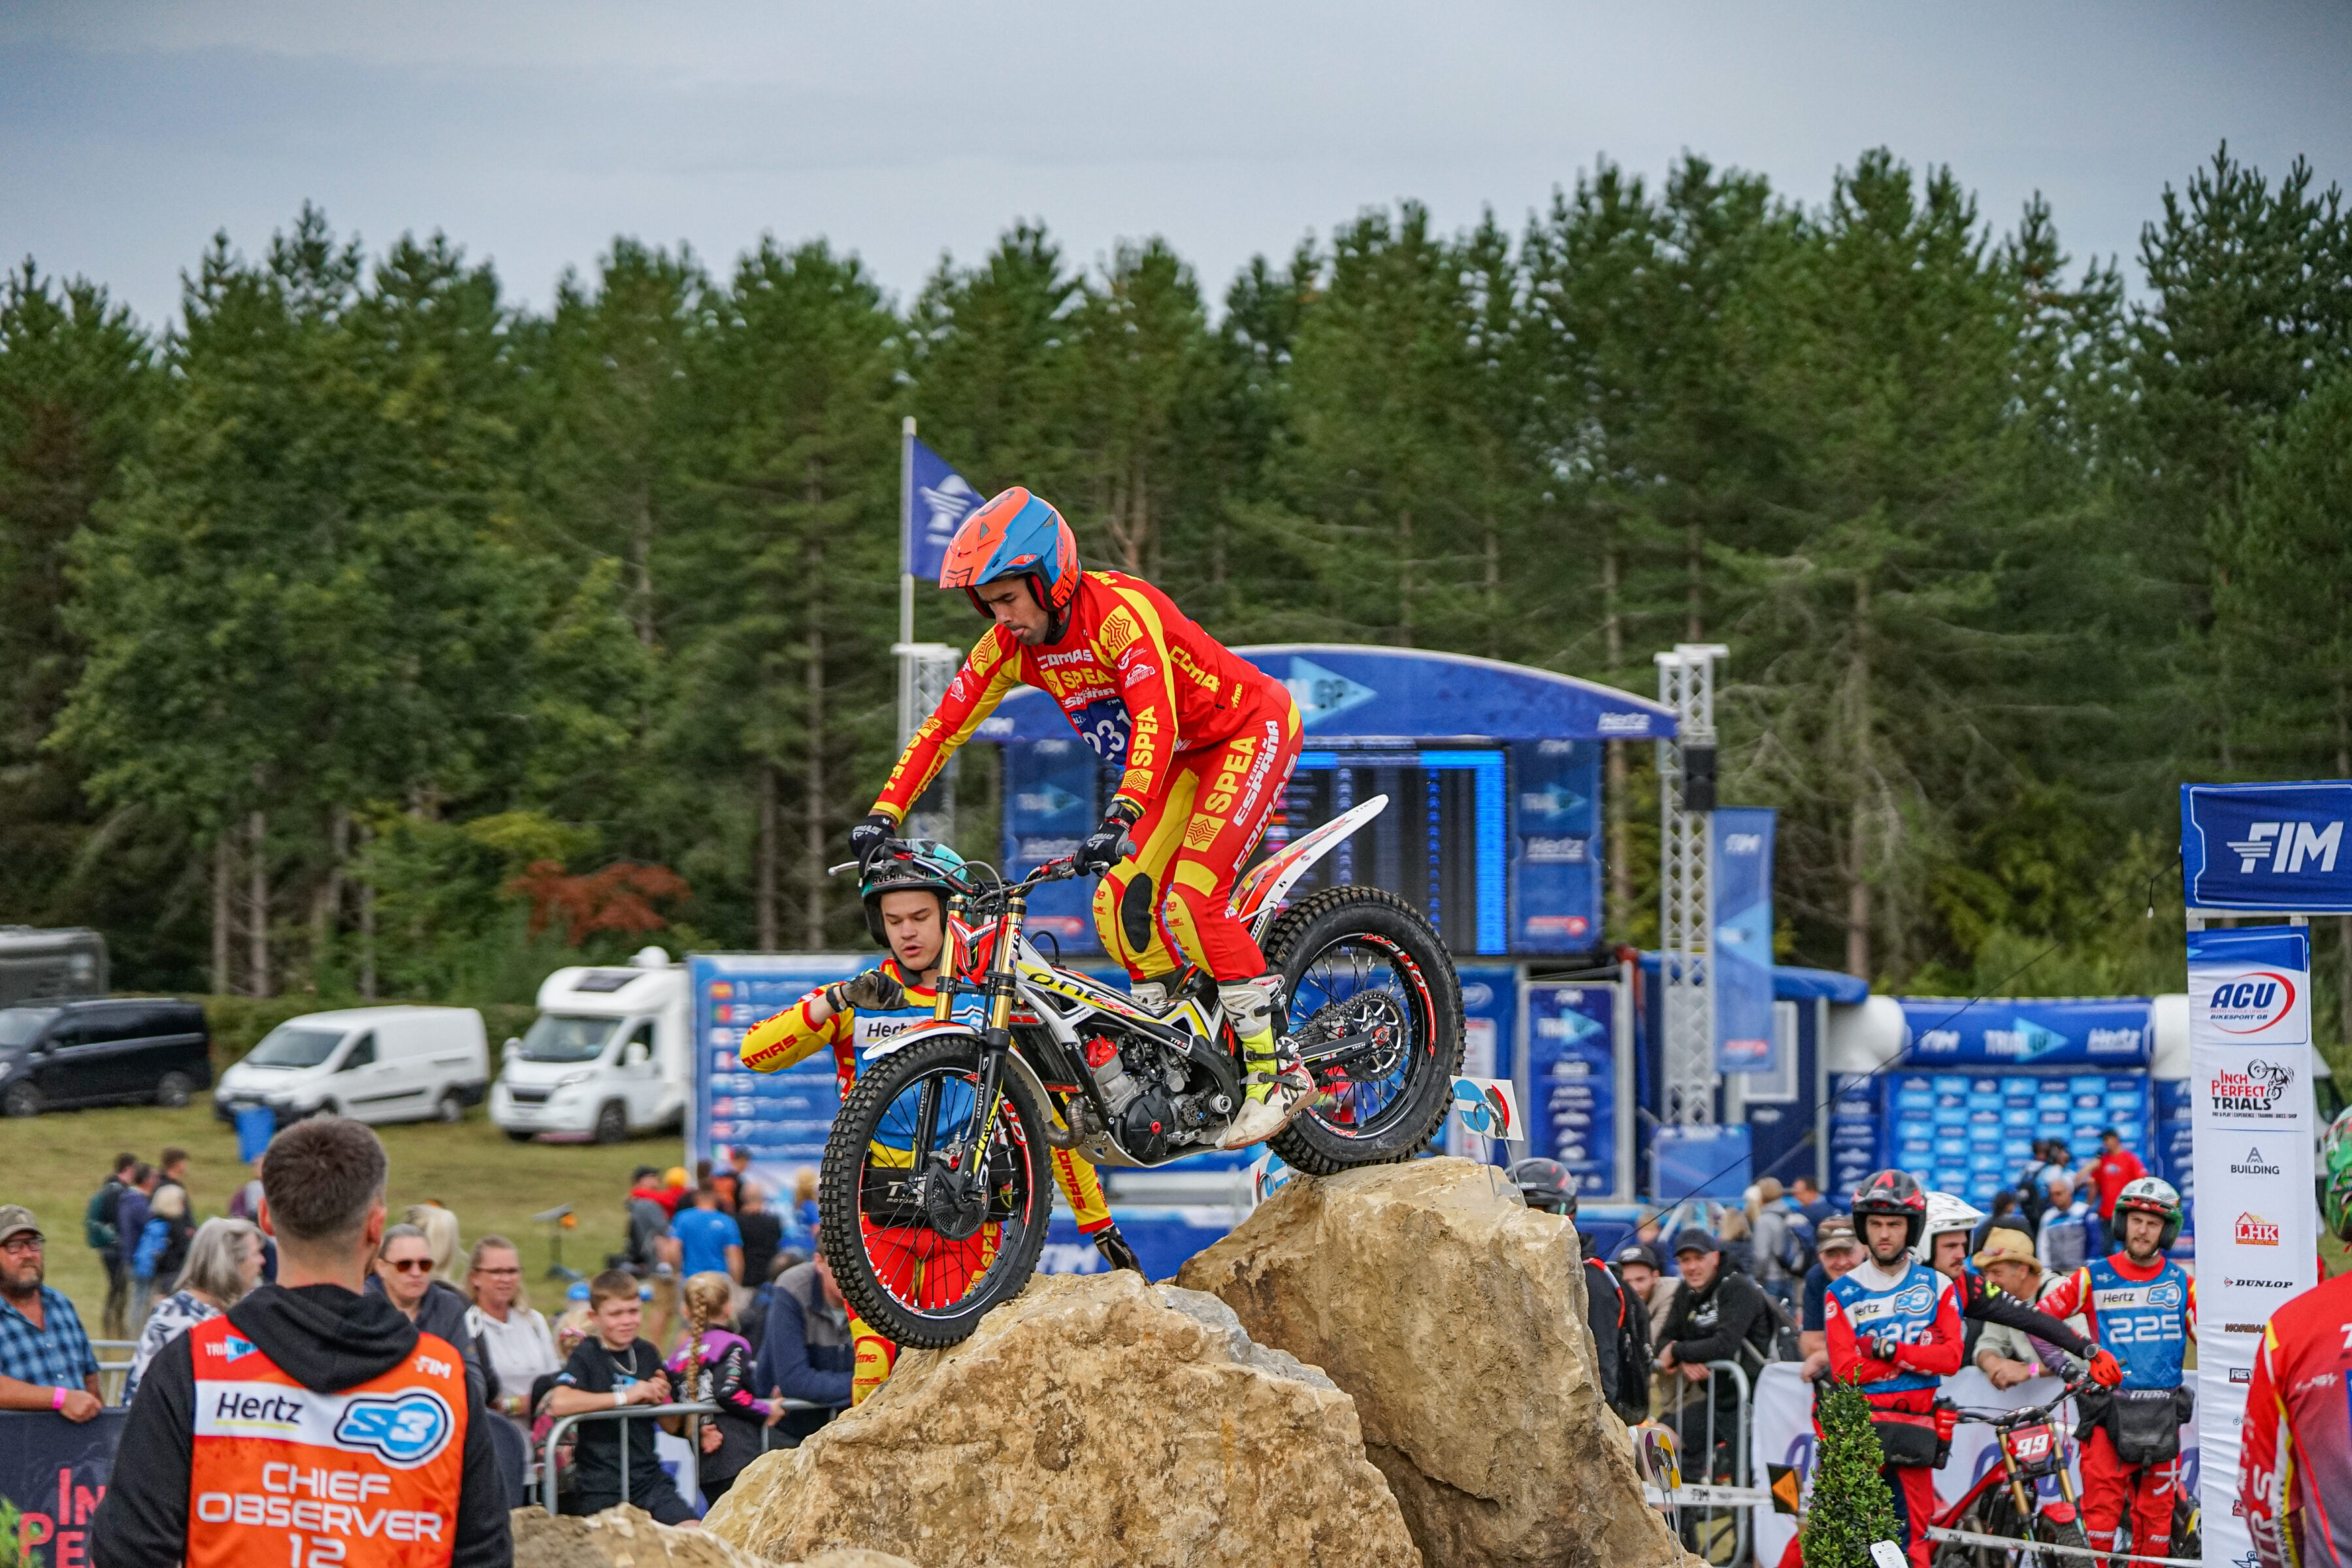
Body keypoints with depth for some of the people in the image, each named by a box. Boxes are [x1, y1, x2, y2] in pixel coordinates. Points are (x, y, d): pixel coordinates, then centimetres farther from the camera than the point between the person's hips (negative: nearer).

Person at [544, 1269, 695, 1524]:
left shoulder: (647, 1354, 10)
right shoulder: (587, 1355, -6)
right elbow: (559, 1404, -26)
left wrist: (662, 1399, -4)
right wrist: (625, 1397, -18)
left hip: (647, 1474, 5)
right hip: (601, 1484, -5)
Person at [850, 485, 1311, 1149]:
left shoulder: (1121, 610, -32)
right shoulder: (1010, 644, -8)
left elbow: (1156, 720, -44)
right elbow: (944, 726, -5)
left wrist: (1122, 815, -57)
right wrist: (883, 816, -15)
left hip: (1252, 729, -8)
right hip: (1188, 758, 8)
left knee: (1191, 900, -22)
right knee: (1121, 908, -2)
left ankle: (1277, 1074, -18)